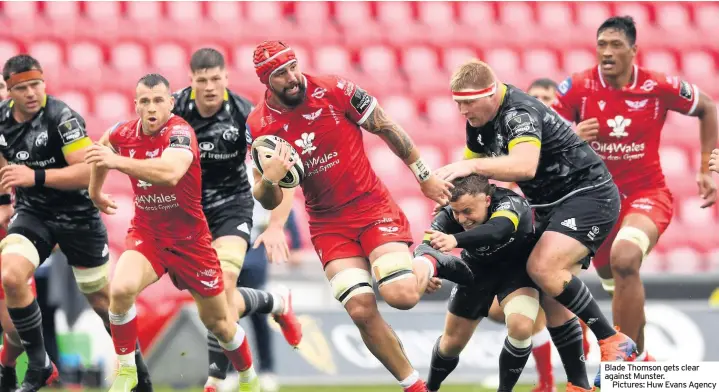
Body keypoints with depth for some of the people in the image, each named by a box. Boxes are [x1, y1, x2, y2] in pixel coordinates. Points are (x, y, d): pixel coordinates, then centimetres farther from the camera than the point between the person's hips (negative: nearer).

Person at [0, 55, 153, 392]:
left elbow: (89, 171, -28)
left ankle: (135, 365, 33)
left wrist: (35, 177, -33)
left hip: (77, 216, -4)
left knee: (102, 298, 9)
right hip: (32, 213, 4)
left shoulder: (62, 118, -22)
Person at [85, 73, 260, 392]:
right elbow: (102, 148, 21)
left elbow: (171, 172, -45)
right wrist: (95, 191, 24)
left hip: (189, 238, -3)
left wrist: (118, 161, -50)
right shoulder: (123, 133, -6)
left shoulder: (180, 132, -23)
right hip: (146, 232, 3)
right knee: (121, 288, -28)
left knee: (218, 321, 11)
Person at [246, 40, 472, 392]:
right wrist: (269, 179, -25)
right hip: (328, 225, 2)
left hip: (373, 205, -2)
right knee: (361, 310, -12)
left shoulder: (334, 91, -13)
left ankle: (432, 264, 15)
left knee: (400, 295, -21)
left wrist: (424, 176, 6)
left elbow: (386, 129, 1)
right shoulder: (259, 125, -7)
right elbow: (269, 202, -1)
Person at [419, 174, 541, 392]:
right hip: (479, 268, 3)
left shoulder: (510, 203, -38)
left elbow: (500, 229, -60)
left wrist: (456, 240, -77)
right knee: (453, 341, 7)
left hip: (517, 266, -3)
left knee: (521, 327, -28)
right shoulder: (449, 216, -27)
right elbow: (425, 247, -40)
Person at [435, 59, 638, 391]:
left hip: (589, 196, -10)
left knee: (543, 267, -28)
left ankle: (614, 342, -18)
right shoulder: (479, 121, 4)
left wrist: (472, 165, -42)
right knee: (552, 298, 3)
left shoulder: (519, 112, -25)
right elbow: (472, 170, 17)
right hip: (553, 207, 10)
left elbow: (525, 166, -42)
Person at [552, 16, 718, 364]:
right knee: (616, 284, 16)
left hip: (646, 194, -3)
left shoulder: (659, 87, -13)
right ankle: (639, 358, 43)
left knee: (625, 258, -32)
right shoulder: (578, 87, -11)